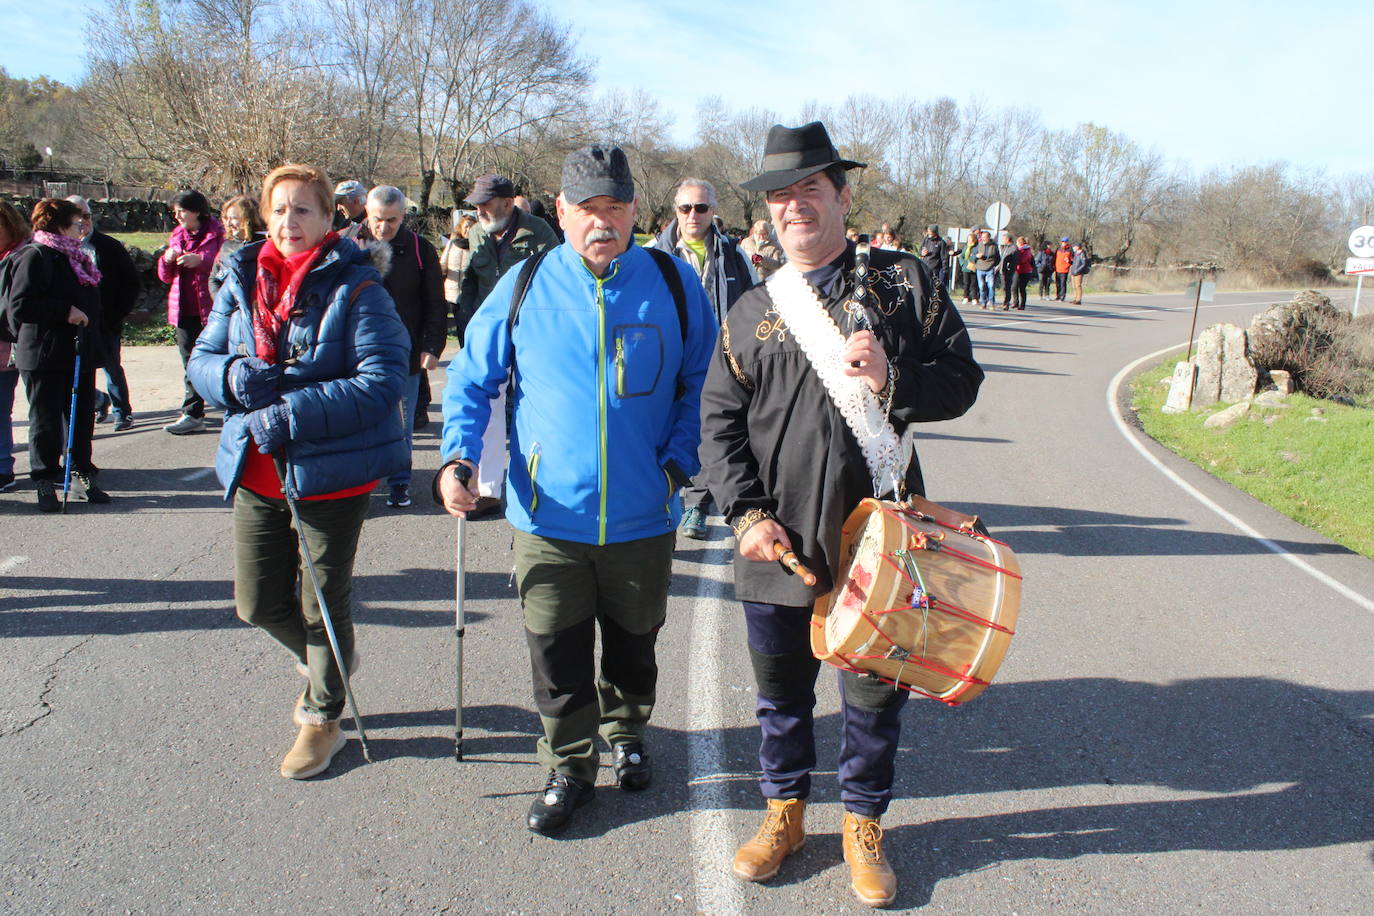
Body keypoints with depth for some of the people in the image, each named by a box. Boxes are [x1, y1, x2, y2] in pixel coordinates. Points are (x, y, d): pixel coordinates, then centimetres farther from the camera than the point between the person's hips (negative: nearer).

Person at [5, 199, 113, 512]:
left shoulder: (75, 257, 16)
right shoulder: (34, 257, -10)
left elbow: (89, 301, 25)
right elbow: (19, 307, -19)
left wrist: (96, 345, 19)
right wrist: (65, 311, -22)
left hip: (80, 354, 7)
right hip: (45, 357, -7)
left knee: (82, 417, 10)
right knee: (46, 421, 2)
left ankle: (83, 474, 20)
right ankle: (45, 483, 10)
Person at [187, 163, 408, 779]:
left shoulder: (355, 287, -11)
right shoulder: (241, 282, 6)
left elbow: (382, 381, -19)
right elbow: (201, 359, 11)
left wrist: (293, 414, -25)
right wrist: (234, 376, -14)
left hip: (332, 469, -5)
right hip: (255, 470, 5)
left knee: (323, 603, 9)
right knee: (257, 603, 12)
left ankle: (323, 716, 32)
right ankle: (321, 660, 45)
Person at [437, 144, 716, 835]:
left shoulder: (672, 283, -3)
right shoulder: (523, 286, -3)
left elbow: (700, 381, 7)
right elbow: (471, 377, 5)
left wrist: (678, 459, -6)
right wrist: (459, 457, -9)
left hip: (642, 515, 1)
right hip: (548, 517, 0)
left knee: (633, 643, 20)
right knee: (556, 655, 8)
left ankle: (625, 731, 47)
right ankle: (570, 767, 30)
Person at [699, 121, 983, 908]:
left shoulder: (905, 282, 2)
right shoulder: (751, 312, 7)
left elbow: (961, 379, 2)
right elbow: (720, 422, 5)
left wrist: (893, 379, -18)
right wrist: (747, 515, -7)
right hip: (781, 541, 2)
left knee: (875, 692, 11)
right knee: (781, 691, 15)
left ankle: (863, 823, 34)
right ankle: (785, 812, 38)